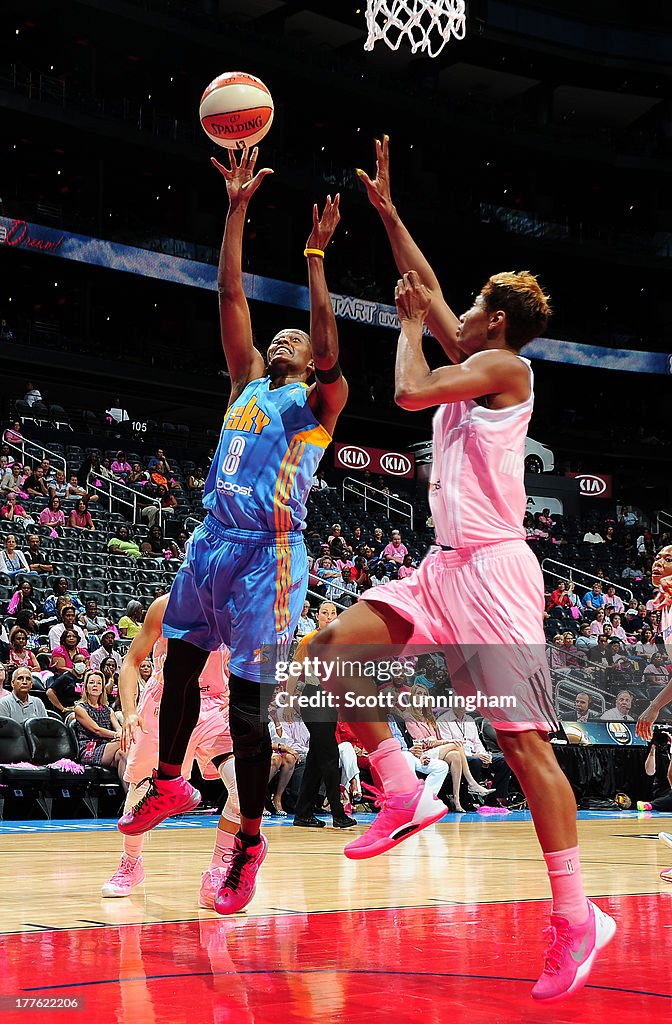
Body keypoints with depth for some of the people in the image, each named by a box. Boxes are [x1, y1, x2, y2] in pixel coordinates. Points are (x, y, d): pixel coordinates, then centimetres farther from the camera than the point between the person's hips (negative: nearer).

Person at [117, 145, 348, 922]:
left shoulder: (317, 402, 2)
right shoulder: (248, 385, 17)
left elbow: (328, 351, -19)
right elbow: (230, 298, 11)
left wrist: (314, 258, -20)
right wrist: (237, 210, 5)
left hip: (266, 557, -6)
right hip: (213, 541, 6)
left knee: (247, 704, -6)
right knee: (179, 665, 13)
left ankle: (250, 840, 3)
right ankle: (169, 783, 34)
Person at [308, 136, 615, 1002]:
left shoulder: (502, 364, -5)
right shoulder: (473, 366, 19)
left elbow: (409, 390, -18)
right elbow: (426, 286, 29)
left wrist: (413, 322, 1)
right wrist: (385, 209, 30)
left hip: (491, 566, -9)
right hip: (446, 566, 9)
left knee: (522, 739, -10)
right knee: (332, 649, -3)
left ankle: (577, 918, -6)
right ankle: (404, 793, 4)